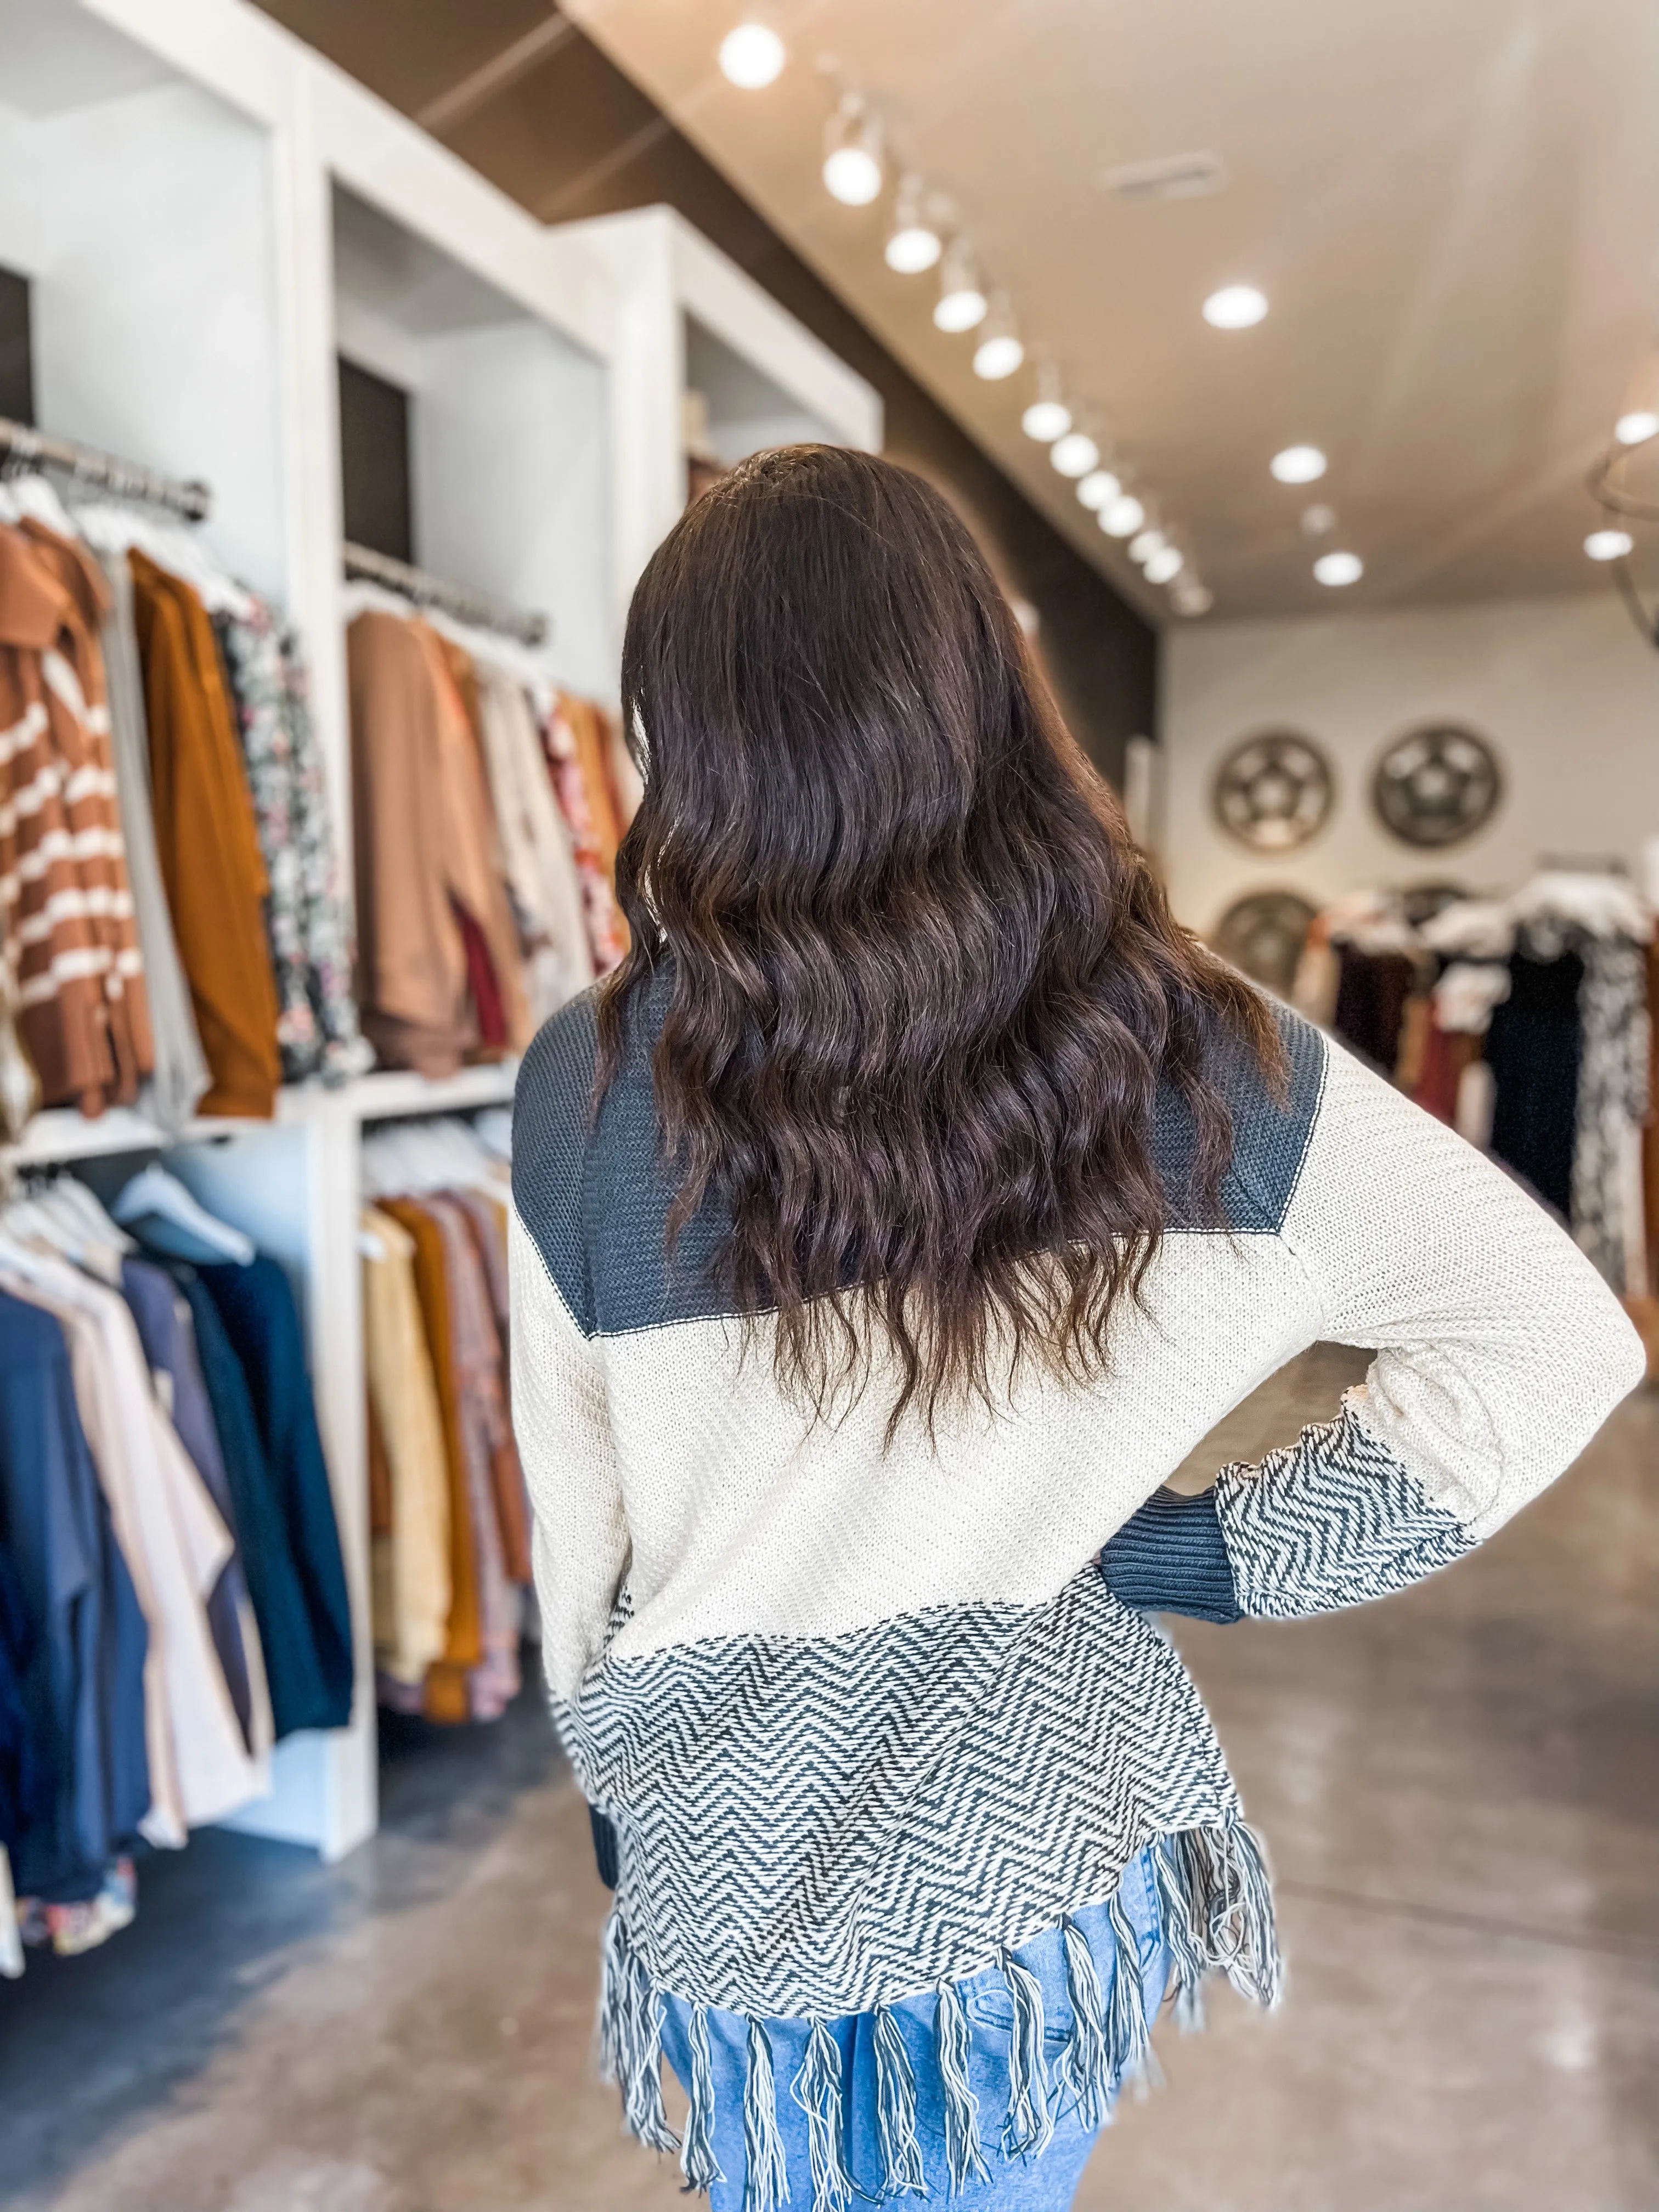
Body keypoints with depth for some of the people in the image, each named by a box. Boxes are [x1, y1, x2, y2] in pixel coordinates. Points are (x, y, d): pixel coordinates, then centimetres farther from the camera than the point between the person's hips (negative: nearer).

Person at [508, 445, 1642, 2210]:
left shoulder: (586, 1086, -19)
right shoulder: (1184, 1050, -17)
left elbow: (574, 1517, -7)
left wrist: (611, 1776, 11)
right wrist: (1229, 1552, -6)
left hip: (726, 1846, -1)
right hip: (1039, 1821, 1)